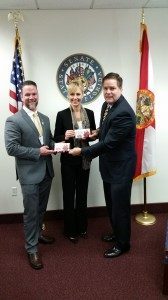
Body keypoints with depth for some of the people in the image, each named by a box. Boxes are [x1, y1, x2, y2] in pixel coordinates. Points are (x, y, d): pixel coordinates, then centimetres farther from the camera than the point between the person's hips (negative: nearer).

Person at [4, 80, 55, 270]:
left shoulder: (45, 118, 10)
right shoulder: (13, 120, -11)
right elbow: (11, 148, -18)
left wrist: (54, 146, -6)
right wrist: (37, 152, -20)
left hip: (46, 172, 7)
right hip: (29, 174, -6)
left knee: (41, 209, 21)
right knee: (31, 212, 4)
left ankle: (37, 233, 44)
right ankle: (31, 249, 20)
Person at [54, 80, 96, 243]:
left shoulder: (89, 113, 2)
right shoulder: (62, 115, -6)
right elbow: (56, 138, -2)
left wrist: (89, 135, -12)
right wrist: (65, 136, -23)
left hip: (84, 159, 3)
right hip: (68, 161, -3)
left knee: (82, 194, 16)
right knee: (69, 195, 8)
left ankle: (82, 227, 35)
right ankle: (70, 230, 26)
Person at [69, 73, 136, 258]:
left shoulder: (124, 112, -26)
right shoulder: (106, 105, 4)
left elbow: (108, 143, -26)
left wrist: (82, 152, -19)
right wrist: (97, 132, 2)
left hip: (121, 167, -9)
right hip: (109, 165, 9)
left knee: (120, 206, 7)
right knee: (111, 204, 23)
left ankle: (122, 244, 29)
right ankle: (116, 233, 46)